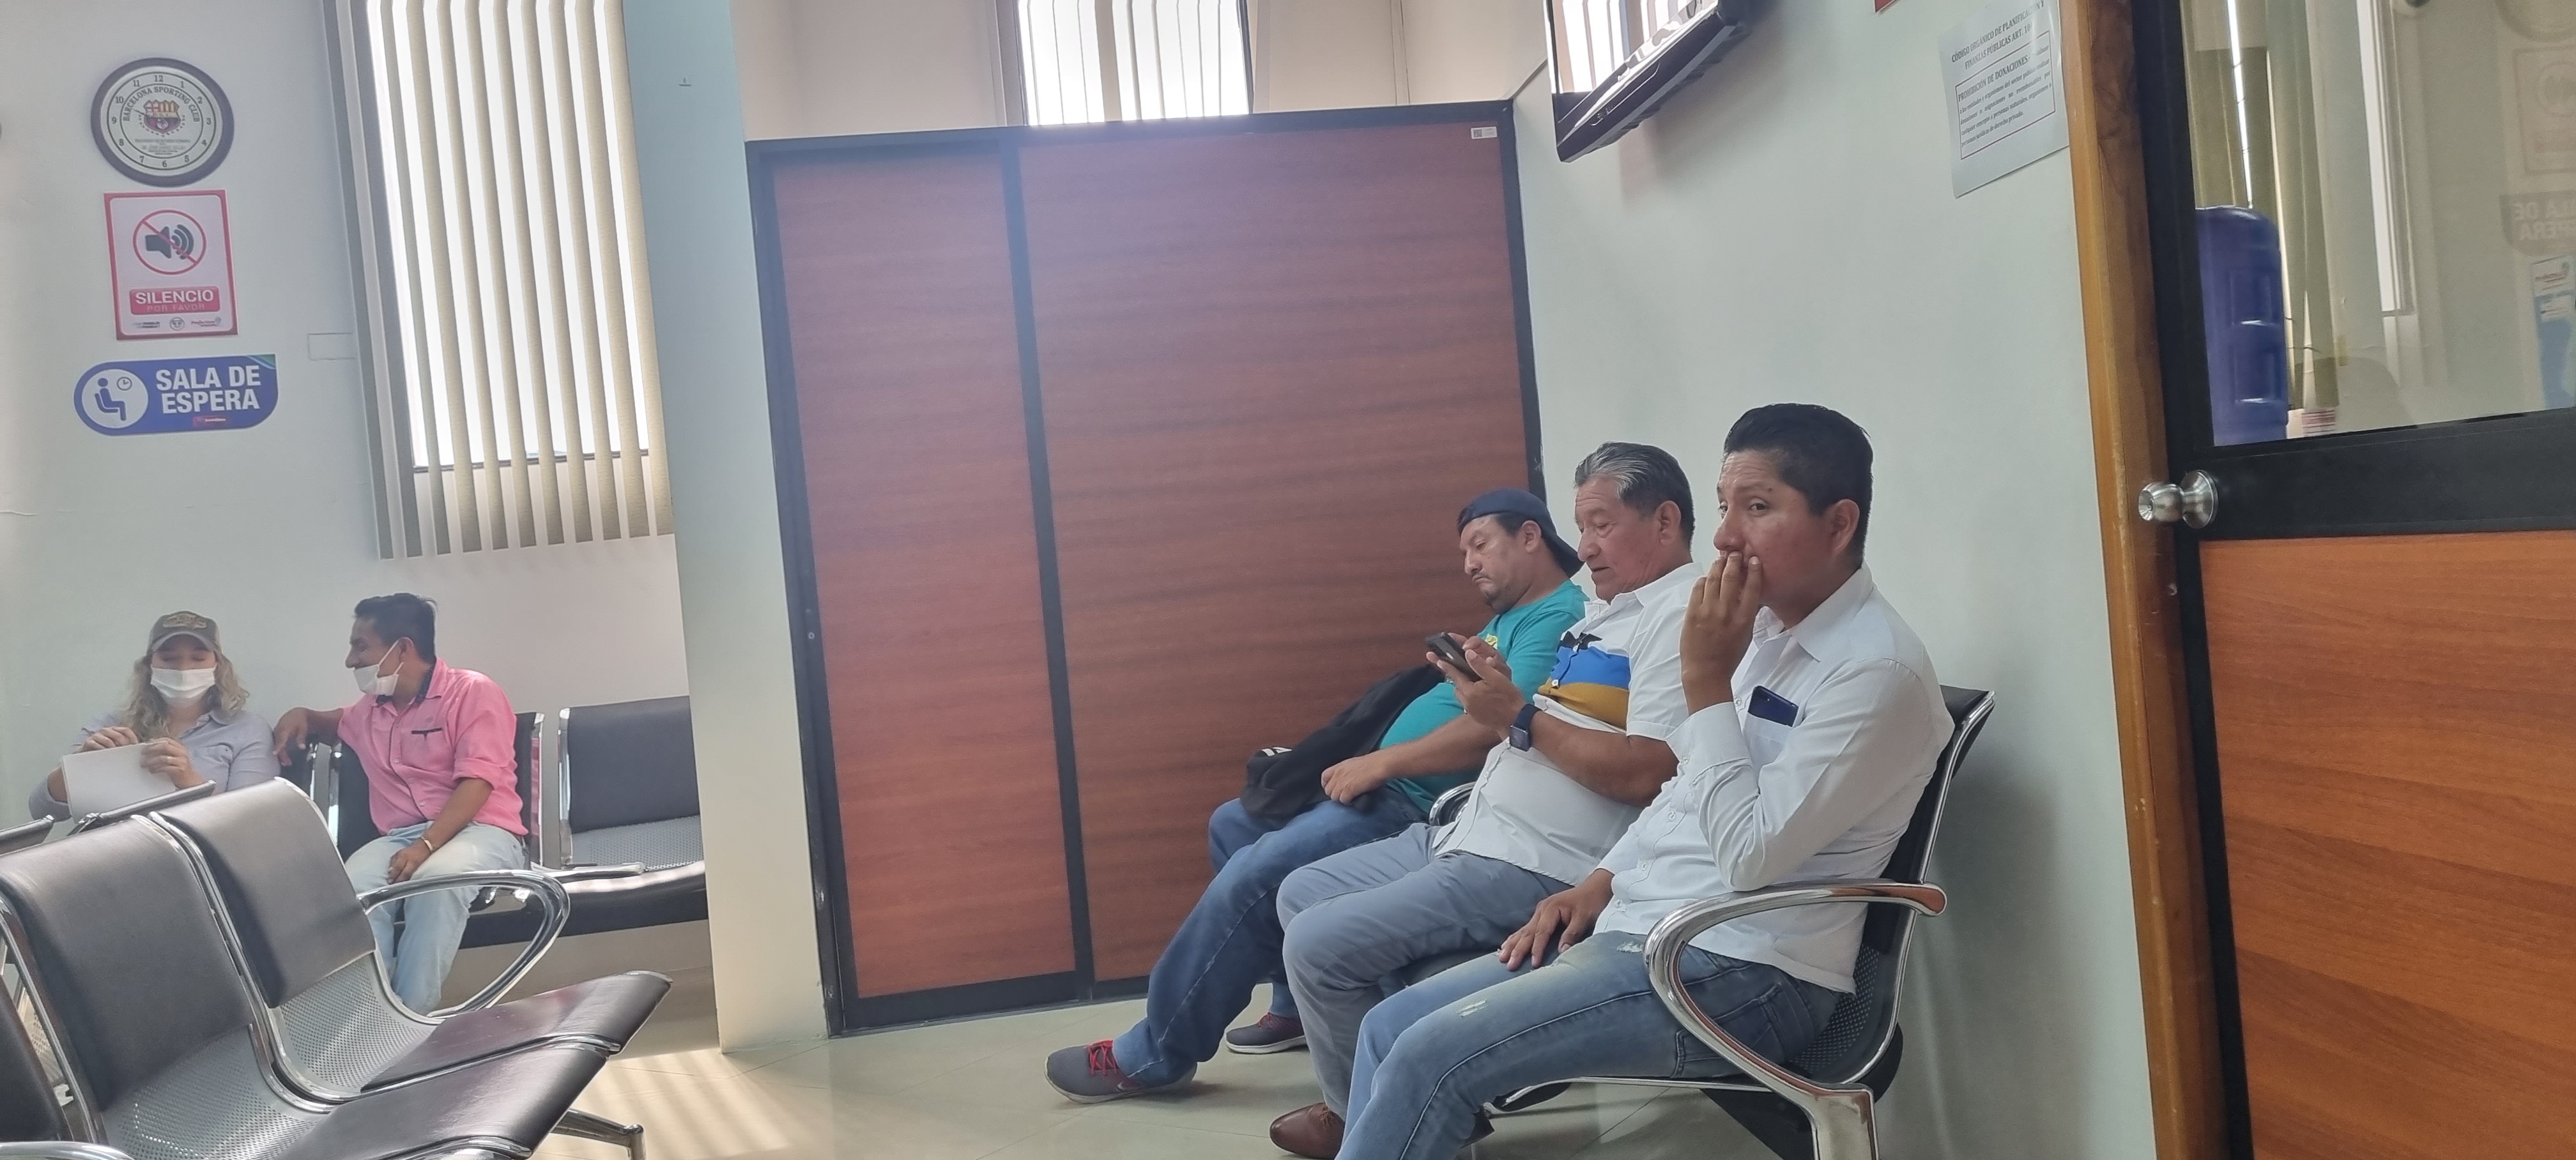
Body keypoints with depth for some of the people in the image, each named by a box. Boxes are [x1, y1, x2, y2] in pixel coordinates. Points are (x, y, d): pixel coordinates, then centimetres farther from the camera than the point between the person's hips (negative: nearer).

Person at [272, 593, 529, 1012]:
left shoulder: (473, 692, 0)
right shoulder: (370, 709, 22)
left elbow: (477, 783, -12)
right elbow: (337, 723, 49)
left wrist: (426, 846, -25)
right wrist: (303, 716, 23)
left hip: (480, 832, -5)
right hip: (400, 837, 5)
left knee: (436, 877, -40)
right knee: (351, 886, -31)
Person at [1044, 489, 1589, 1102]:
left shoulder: (1559, 618, -13)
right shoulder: (1509, 617, 21)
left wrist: (1379, 763, -17)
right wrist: (1367, 763, 5)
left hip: (1419, 805, -12)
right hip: (1387, 785, 12)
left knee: (1250, 878, -19)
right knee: (1233, 825, 15)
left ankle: (1153, 1055, -4)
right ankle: (1298, 1001, 17)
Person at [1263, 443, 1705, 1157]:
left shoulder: (1681, 616, -13)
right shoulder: (1612, 610, 20)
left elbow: (1645, 772, -24)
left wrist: (1520, 718, -20)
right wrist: (1497, 691, 1)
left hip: (1534, 868, -11)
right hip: (1473, 835, 11)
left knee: (1319, 945, -15)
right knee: (1302, 895, 13)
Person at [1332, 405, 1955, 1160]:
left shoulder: (1877, 670, -16)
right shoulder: (1763, 629, 12)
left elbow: (1752, 855, -23)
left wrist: (1705, 681, -18)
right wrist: (1599, 883, 8)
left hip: (1743, 974, -9)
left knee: (1430, 1058, -20)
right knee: (1389, 1029, 2)